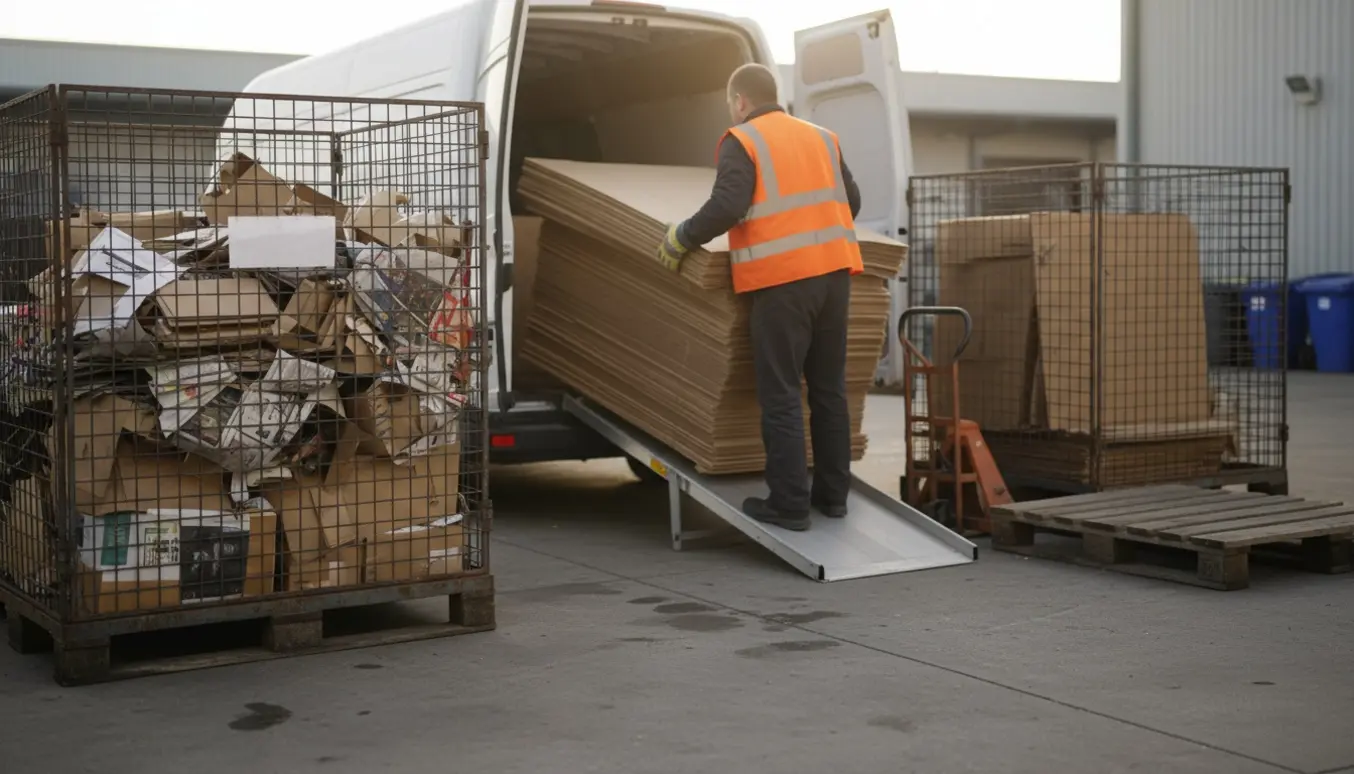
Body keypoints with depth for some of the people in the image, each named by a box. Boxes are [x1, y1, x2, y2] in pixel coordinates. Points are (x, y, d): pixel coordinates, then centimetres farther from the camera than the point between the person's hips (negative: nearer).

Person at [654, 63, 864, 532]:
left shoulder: (742, 142, -2)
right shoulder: (819, 137, 17)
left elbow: (726, 207, -15)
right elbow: (850, 201, 19)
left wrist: (679, 239, -2)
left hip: (783, 281, -6)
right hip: (834, 272, 6)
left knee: (780, 395, -1)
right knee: (829, 388, 13)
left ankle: (789, 505, -1)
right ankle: (832, 494, 20)